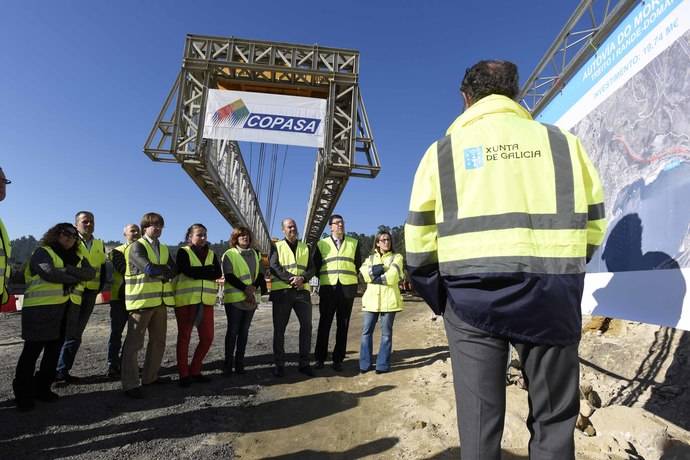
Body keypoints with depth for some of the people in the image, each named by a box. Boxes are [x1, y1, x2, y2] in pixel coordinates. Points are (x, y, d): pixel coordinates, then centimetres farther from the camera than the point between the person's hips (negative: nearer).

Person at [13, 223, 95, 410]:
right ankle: (23, 394, 14)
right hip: (41, 308, -6)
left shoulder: (78, 257, 16)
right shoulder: (43, 252, -2)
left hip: (67, 309, 6)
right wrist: (75, 278, -8)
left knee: (55, 349, 12)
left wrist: (69, 270, -15)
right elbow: (49, 273, -18)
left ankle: (42, 388, 25)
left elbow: (90, 272, 1)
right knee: (33, 350, 1)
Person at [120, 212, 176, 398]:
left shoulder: (163, 249, 15)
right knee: (134, 343, 0)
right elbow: (149, 268, -22)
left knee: (158, 342, 13)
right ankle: (130, 384, 9)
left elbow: (173, 271, 3)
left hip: (160, 301, 7)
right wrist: (165, 268, -6)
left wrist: (158, 271, -15)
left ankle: (150, 376, 27)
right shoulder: (137, 247, -6)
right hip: (141, 300, -7)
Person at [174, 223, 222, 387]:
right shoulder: (183, 252, 1)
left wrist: (197, 272, -11)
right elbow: (188, 271, -17)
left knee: (207, 337, 4)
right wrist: (208, 270, -9)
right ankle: (184, 374, 17)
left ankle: (195, 371, 21)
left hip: (206, 301, 4)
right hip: (186, 300, -4)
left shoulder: (211, 254, 14)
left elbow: (217, 273, -2)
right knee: (184, 337, 5)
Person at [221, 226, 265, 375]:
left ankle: (239, 362, 16)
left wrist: (253, 288, -10)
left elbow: (260, 275, 8)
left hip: (251, 299, 4)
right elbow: (229, 276, -10)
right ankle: (228, 363, 10)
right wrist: (245, 289, -16)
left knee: (244, 331, 7)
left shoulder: (255, 254, 14)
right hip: (234, 298, -4)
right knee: (233, 331, -1)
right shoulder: (229, 254, 0)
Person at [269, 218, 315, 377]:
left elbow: (311, 268, 8)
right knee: (279, 328, 3)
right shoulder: (276, 246, 9)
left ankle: (304, 363, 12)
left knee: (306, 326, 0)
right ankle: (279, 364, 15)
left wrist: (302, 278, -13)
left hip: (302, 290, 3)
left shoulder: (305, 248, 17)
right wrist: (291, 278, -18)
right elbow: (274, 266, -6)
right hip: (281, 291, -2)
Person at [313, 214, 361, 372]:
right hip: (327, 288, -1)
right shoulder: (322, 244, 9)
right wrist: (324, 278, 7)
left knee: (343, 325, 5)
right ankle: (320, 358, 13)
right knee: (324, 324, 3)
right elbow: (316, 265, 12)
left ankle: (338, 359, 14)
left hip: (347, 289, 1)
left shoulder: (353, 243, 11)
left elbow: (358, 264, 16)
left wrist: (351, 279, 11)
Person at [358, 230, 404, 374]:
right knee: (366, 331, 1)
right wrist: (378, 269, -15)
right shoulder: (370, 258, 17)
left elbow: (392, 277, -9)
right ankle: (365, 363, 11)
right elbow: (364, 273, -4)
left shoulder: (397, 257, 8)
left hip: (389, 300, -2)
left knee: (386, 332, 3)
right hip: (371, 299, 3)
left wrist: (374, 277, -4)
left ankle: (383, 364, 11)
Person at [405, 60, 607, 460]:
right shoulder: (564, 142, 10)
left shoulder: (443, 150, 6)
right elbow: (594, 224, 11)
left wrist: (440, 299, 11)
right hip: (550, 298, 2)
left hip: (471, 297, -1)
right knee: (553, 422, 17)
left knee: (479, 422, 11)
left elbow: (419, 241, 1)